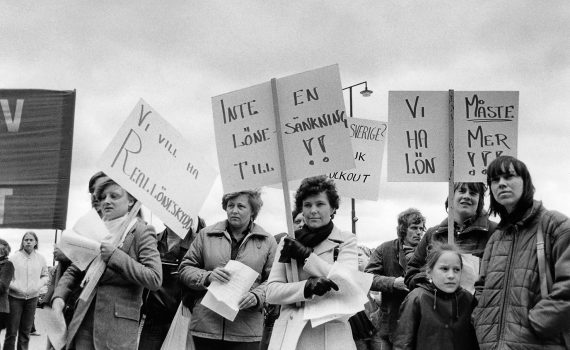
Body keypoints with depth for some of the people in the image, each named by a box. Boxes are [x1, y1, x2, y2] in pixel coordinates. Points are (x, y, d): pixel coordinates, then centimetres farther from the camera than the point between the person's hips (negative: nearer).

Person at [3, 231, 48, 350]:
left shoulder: (41, 259, 4)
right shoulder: (15, 257, -4)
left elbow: (45, 276, 12)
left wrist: (38, 285, -5)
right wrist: (15, 287, -16)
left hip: (32, 298, 3)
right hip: (15, 297, -3)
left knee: (26, 331, 11)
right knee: (11, 331, -1)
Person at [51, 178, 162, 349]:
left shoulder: (141, 232, -3)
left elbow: (155, 279, -14)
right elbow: (73, 271, 18)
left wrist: (115, 255, -17)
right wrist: (58, 297, -1)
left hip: (118, 324, -5)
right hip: (84, 321, 5)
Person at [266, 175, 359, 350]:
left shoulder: (346, 240, 5)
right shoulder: (288, 242, 10)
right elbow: (271, 292, 2)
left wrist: (305, 254, -8)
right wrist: (307, 287, -15)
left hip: (331, 334, -1)